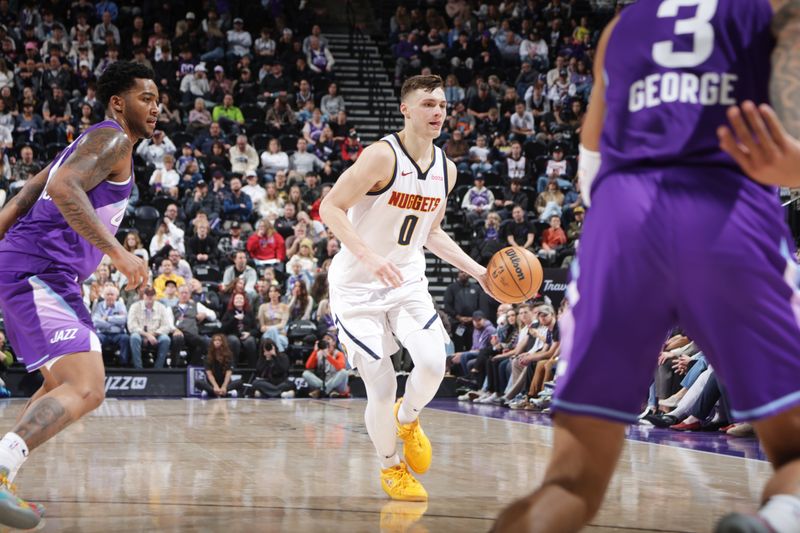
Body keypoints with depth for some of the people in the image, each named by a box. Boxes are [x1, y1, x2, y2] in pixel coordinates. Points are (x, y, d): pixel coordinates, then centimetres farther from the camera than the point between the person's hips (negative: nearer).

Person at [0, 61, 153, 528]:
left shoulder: (89, 143, 27)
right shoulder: (112, 139, -5)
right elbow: (63, 188, -24)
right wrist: (117, 251, -26)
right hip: (41, 273, -11)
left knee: (68, 385, 23)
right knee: (87, 390, -22)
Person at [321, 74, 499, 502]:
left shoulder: (445, 170, 3)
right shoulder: (383, 156, -18)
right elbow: (330, 208, -20)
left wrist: (477, 271, 9)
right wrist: (368, 256, -33)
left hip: (408, 280, 5)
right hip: (357, 286, -5)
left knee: (433, 362, -19)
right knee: (382, 387, -7)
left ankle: (407, 420, 15)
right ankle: (391, 468, 20)